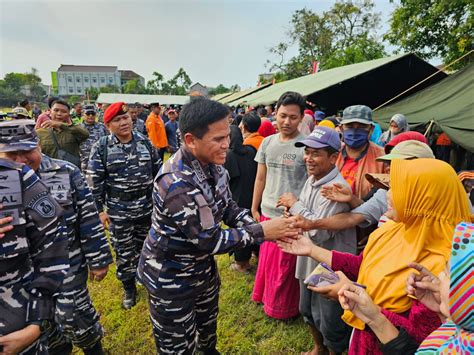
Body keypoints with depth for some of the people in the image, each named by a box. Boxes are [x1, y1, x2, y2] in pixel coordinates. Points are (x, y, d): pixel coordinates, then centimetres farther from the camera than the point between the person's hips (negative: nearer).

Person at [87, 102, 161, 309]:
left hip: (147, 207, 2)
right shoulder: (101, 148, -8)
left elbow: (158, 172, 7)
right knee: (124, 251, 11)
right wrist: (100, 209, -6)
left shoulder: (145, 142, 0)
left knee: (144, 247, 18)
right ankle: (129, 287, 32)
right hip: (118, 210, -2)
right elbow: (94, 181, -5)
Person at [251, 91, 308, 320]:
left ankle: (285, 308, 36)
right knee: (267, 259, 21)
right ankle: (265, 295, 46)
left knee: (285, 265, 11)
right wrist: (254, 209, 12)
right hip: (268, 213, 5)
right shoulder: (267, 142, 4)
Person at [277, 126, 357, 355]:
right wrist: (294, 210, -7)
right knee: (307, 311, 27)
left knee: (330, 323, 13)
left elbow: (321, 231, -29)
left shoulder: (337, 188, -26)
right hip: (309, 261, 9)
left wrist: (295, 205, -20)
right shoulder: (311, 179, 2)